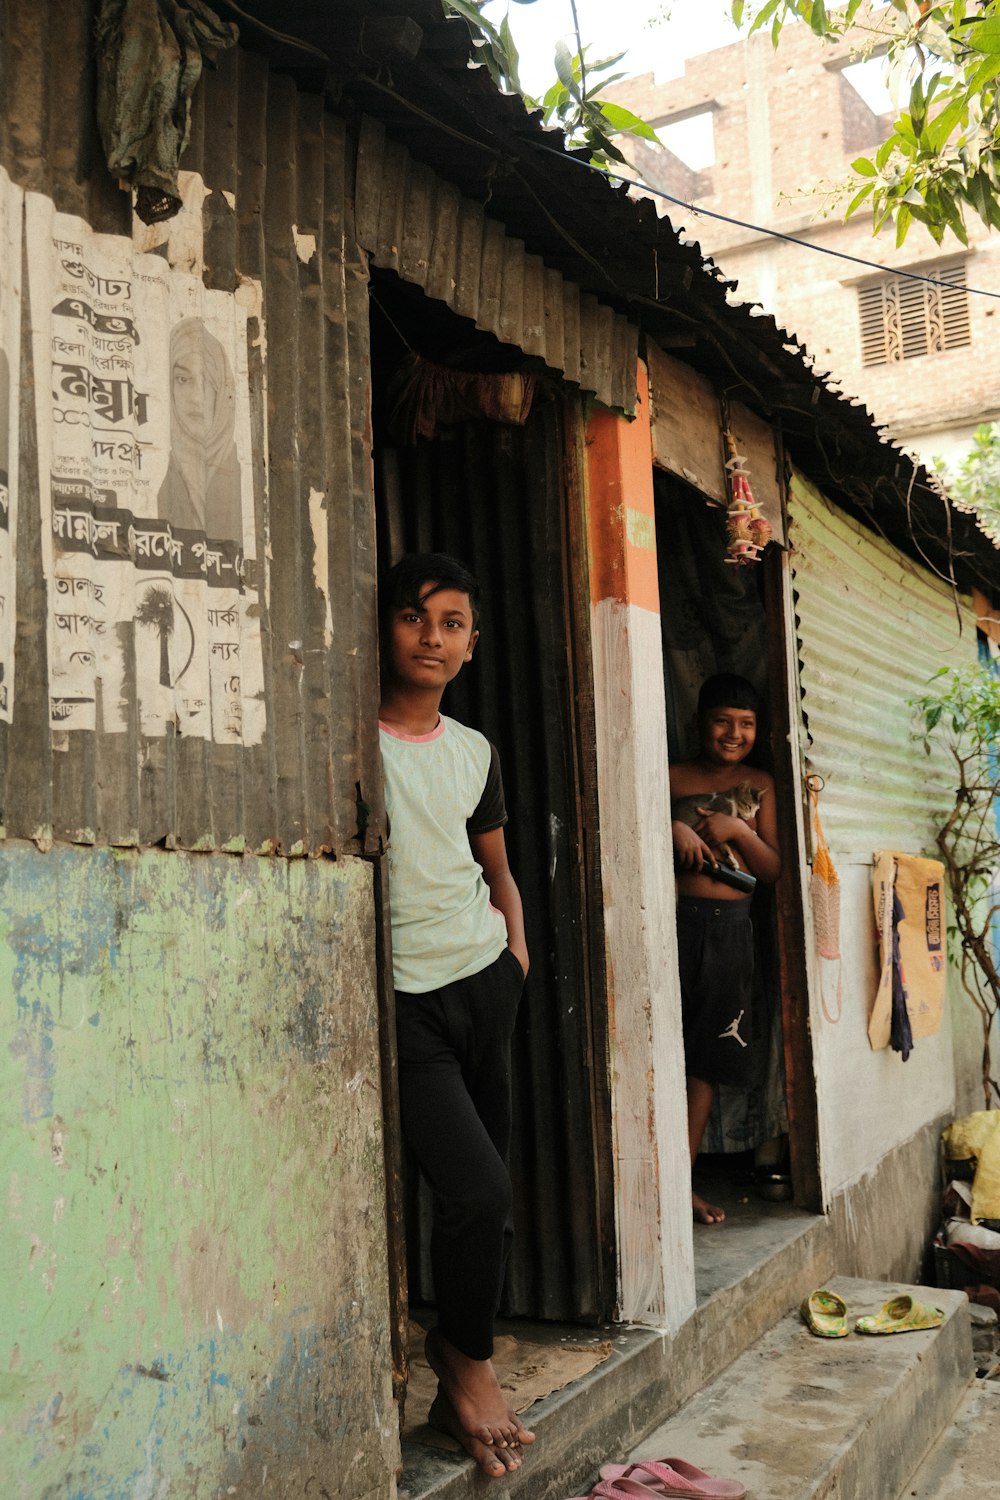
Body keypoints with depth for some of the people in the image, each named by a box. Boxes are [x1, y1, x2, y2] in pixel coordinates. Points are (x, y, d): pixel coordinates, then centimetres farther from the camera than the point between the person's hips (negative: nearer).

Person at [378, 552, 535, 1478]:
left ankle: (458, 1349, 28)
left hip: (486, 982, 6)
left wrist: (516, 944, 13)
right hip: (403, 1000, -6)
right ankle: (468, 1368, 9)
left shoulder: (475, 752, 12)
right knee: (478, 1189, -15)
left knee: (486, 1196, 9)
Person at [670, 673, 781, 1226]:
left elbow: (773, 869, 7)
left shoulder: (759, 784, 11)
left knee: (707, 1057, 7)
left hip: (730, 926, 3)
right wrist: (673, 829, -17)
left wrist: (737, 829, -8)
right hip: (677, 917, -3)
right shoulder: (674, 777, 4)